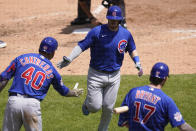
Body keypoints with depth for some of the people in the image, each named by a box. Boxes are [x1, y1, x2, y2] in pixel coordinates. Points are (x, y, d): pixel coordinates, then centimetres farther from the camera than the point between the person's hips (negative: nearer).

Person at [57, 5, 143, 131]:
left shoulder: (126, 34, -1)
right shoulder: (97, 32, -14)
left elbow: (132, 49, 16)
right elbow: (82, 46, -17)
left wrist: (137, 63, 0)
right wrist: (69, 59, -30)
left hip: (114, 76, 3)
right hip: (96, 75, -3)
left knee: (108, 108, 6)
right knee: (95, 107, -7)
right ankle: (87, 103, 30)